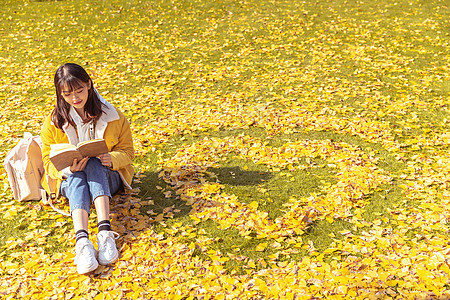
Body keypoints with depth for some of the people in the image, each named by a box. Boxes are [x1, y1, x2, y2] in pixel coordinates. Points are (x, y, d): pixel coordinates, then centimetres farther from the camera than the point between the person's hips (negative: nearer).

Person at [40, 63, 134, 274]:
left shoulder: (112, 116, -1)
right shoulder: (53, 122, -1)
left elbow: (127, 150, 3)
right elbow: (49, 160, 1)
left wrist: (112, 159, -21)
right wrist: (67, 167, -23)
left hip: (107, 177, 0)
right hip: (70, 179, 0)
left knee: (94, 164, -35)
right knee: (78, 180, -36)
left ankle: (105, 231, -51)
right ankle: (82, 240, -58)